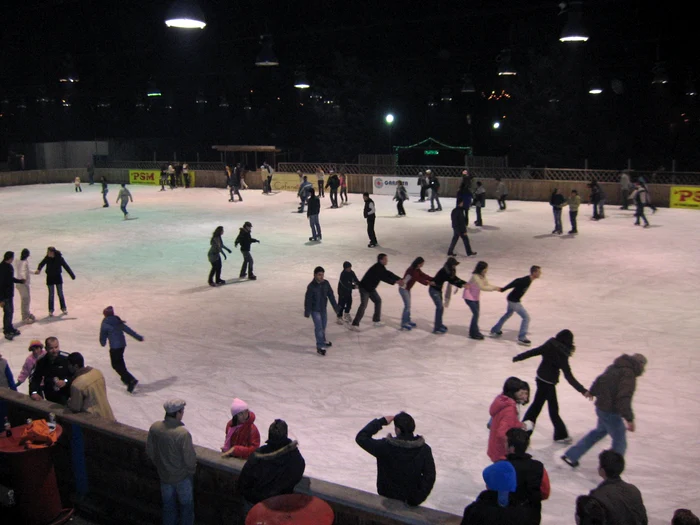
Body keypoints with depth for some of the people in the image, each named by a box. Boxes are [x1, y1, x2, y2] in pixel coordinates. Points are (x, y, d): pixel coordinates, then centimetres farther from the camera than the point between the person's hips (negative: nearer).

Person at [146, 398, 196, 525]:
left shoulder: (154, 428, -15)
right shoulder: (183, 433, -32)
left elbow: (150, 452, -2)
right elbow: (190, 458, -23)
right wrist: (191, 470, -2)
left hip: (164, 475, 5)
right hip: (182, 476, -5)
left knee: (168, 505, 25)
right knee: (186, 505, 18)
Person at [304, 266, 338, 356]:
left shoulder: (326, 283, -6)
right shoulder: (311, 286, -21)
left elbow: (331, 295, 3)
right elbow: (308, 299, -16)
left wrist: (335, 306, 6)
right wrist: (307, 312, -13)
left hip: (324, 309, 6)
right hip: (315, 310, -5)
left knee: (323, 327, 20)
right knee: (319, 327, -9)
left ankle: (323, 341, 41)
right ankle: (320, 347, -6)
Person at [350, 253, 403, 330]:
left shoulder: (381, 267, 6)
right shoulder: (376, 268, -25)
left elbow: (388, 274, 4)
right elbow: (384, 278, -30)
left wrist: (399, 279, -6)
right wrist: (395, 282, -30)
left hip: (371, 288, 10)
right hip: (364, 288, -10)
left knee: (378, 301, 18)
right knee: (363, 305, -17)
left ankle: (376, 320, 28)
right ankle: (355, 324, -18)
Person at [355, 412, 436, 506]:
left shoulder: (385, 446, -24)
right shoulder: (424, 449, -17)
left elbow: (361, 438, -14)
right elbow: (429, 477, -15)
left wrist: (381, 421, -13)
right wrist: (418, 498, -9)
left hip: (388, 498, -2)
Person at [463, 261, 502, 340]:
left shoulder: (482, 276, -1)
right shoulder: (475, 276, -27)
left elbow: (487, 285, -1)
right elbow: (482, 287, -32)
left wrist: (496, 288, -16)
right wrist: (494, 288, -30)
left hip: (476, 297, 8)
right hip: (469, 297, -8)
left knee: (476, 314, 11)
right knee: (476, 313, -10)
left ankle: (474, 332, 24)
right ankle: (474, 333, 0)